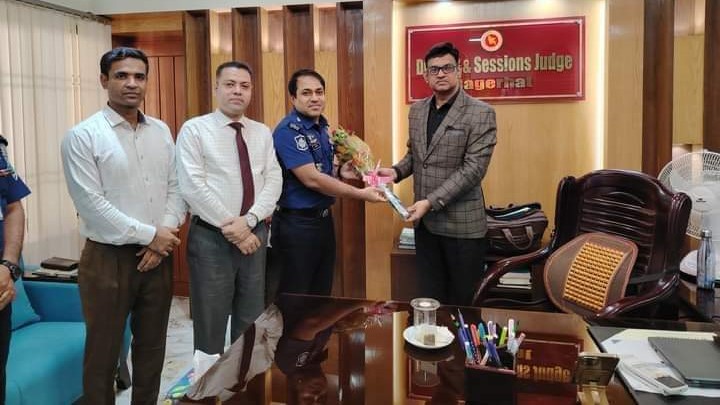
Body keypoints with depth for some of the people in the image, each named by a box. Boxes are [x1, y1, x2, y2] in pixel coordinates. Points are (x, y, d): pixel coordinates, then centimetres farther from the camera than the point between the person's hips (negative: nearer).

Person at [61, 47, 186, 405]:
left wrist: (164, 235, -8)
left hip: (158, 254, 5)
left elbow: (176, 187, 6)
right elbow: (91, 205, -15)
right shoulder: (82, 136, -9)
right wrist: (150, 234, -14)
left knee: (152, 345, 17)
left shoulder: (161, 131, 7)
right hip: (109, 258, -5)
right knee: (104, 350, 9)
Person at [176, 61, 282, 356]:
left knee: (251, 321, 15)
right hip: (211, 237, -4)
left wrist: (248, 221, -14)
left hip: (255, 234, 5)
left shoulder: (262, 133, 8)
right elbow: (193, 188, -14)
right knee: (210, 323, 7)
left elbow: (273, 182, 1)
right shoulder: (194, 130, -5)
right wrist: (231, 227, -15)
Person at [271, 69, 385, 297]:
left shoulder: (322, 127, 8)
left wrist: (340, 172, -2)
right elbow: (311, 179, -24)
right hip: (296, 225, -8)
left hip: (323, 219, 8)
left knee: (322, 294, 18)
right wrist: (361, 194, -19)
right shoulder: (288, 131, -18)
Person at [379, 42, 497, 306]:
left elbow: (473, 169, -17)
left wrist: (431, 202, -21)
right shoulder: (417, 110, 10)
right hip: (424, 222, 6)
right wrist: (396, 171, 0)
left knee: (464, 303, 8)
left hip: (462, 224, -5)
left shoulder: (481, 113, -11)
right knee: (429, 301, 15)